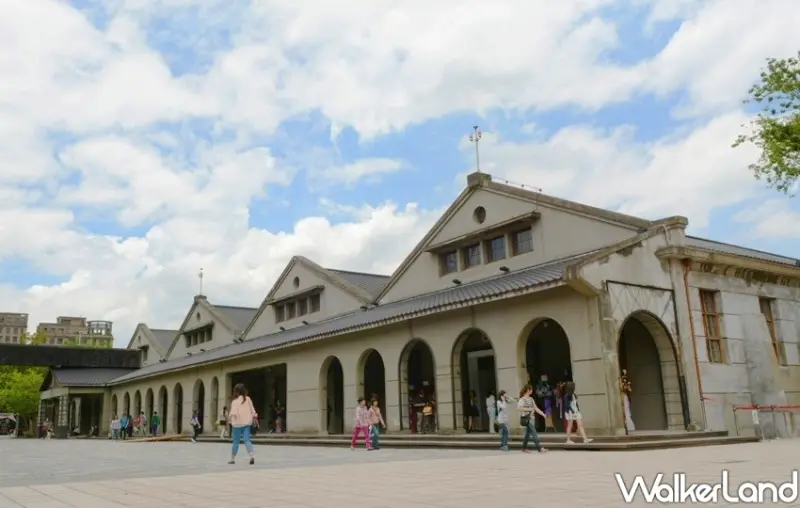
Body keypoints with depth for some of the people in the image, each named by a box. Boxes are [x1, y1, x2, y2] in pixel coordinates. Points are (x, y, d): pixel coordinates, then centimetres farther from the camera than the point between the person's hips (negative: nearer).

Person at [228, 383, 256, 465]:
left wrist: (229, 417, 4)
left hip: (238, 423, -4)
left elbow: (233, 412, -16)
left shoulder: (235, 401, -13)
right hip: (247, 422, 4)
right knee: (247, 440, 1)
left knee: (236, 441, 8)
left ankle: (232, 458, 19)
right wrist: (254, 416, 21)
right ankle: (252, 456, -18)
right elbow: (252, 410, 7)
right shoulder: (248, 399, 2)